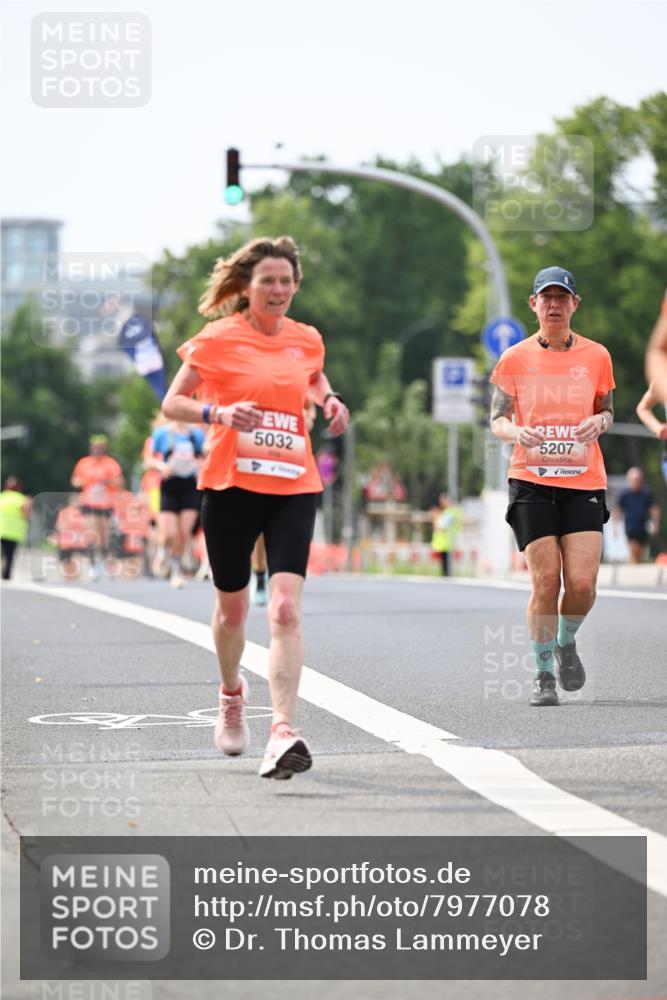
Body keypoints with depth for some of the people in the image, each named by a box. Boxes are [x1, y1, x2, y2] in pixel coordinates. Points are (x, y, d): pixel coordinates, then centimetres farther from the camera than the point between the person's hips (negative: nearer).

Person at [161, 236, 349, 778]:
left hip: (294, 487, 1)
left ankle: (283, 731, -20)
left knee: (286, 607, -15)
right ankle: (232, 694, 43)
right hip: (231, 484, -1)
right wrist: (219, 413, -19)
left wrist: (331, 401, 9)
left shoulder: (307, 339, 8)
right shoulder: (218, 338, -3)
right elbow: (172, 403, -1)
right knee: (232, 607, 13)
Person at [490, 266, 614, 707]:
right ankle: (543, 674, 8)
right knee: (546, 581, -8)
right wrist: (517, 431, -17)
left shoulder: (596, 356, 6)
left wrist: (599, 422, -7)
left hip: (584, 482, 1)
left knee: (582, 583, -10)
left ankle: (566, 642, 23)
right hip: (531, 480, -1)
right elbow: (497, 419, 6)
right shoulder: (515, 358, 3)